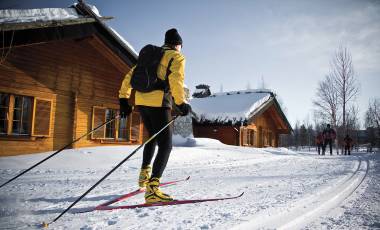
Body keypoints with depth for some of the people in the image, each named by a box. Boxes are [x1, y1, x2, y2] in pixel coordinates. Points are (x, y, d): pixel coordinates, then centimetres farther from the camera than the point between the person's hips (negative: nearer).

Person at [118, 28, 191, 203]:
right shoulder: (177, 57, 6)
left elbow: (130, 77, 20)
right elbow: (176, 80, -15)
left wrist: (124, 99, 20)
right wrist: (181, 103, -18)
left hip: (140, 101, 7)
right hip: (158, 103, -7)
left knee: (153, 137, 27)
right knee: (165, 145, -5)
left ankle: (144, 174, 31)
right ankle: (152, 189, -16)